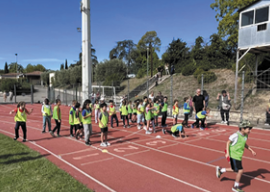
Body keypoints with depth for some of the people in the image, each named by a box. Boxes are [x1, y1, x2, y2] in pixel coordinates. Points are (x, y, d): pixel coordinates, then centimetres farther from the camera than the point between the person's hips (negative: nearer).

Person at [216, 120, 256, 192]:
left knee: (235, 170, 18)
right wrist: (227, 153, -19)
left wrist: (251, 151, 19)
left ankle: (220, 170, 39)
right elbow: (228, 142, -13)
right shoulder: (236, 135, -21)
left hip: (238, 156, 9)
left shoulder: (246, 136, 3)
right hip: (234, 155, -9)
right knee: (240, 170, -6)